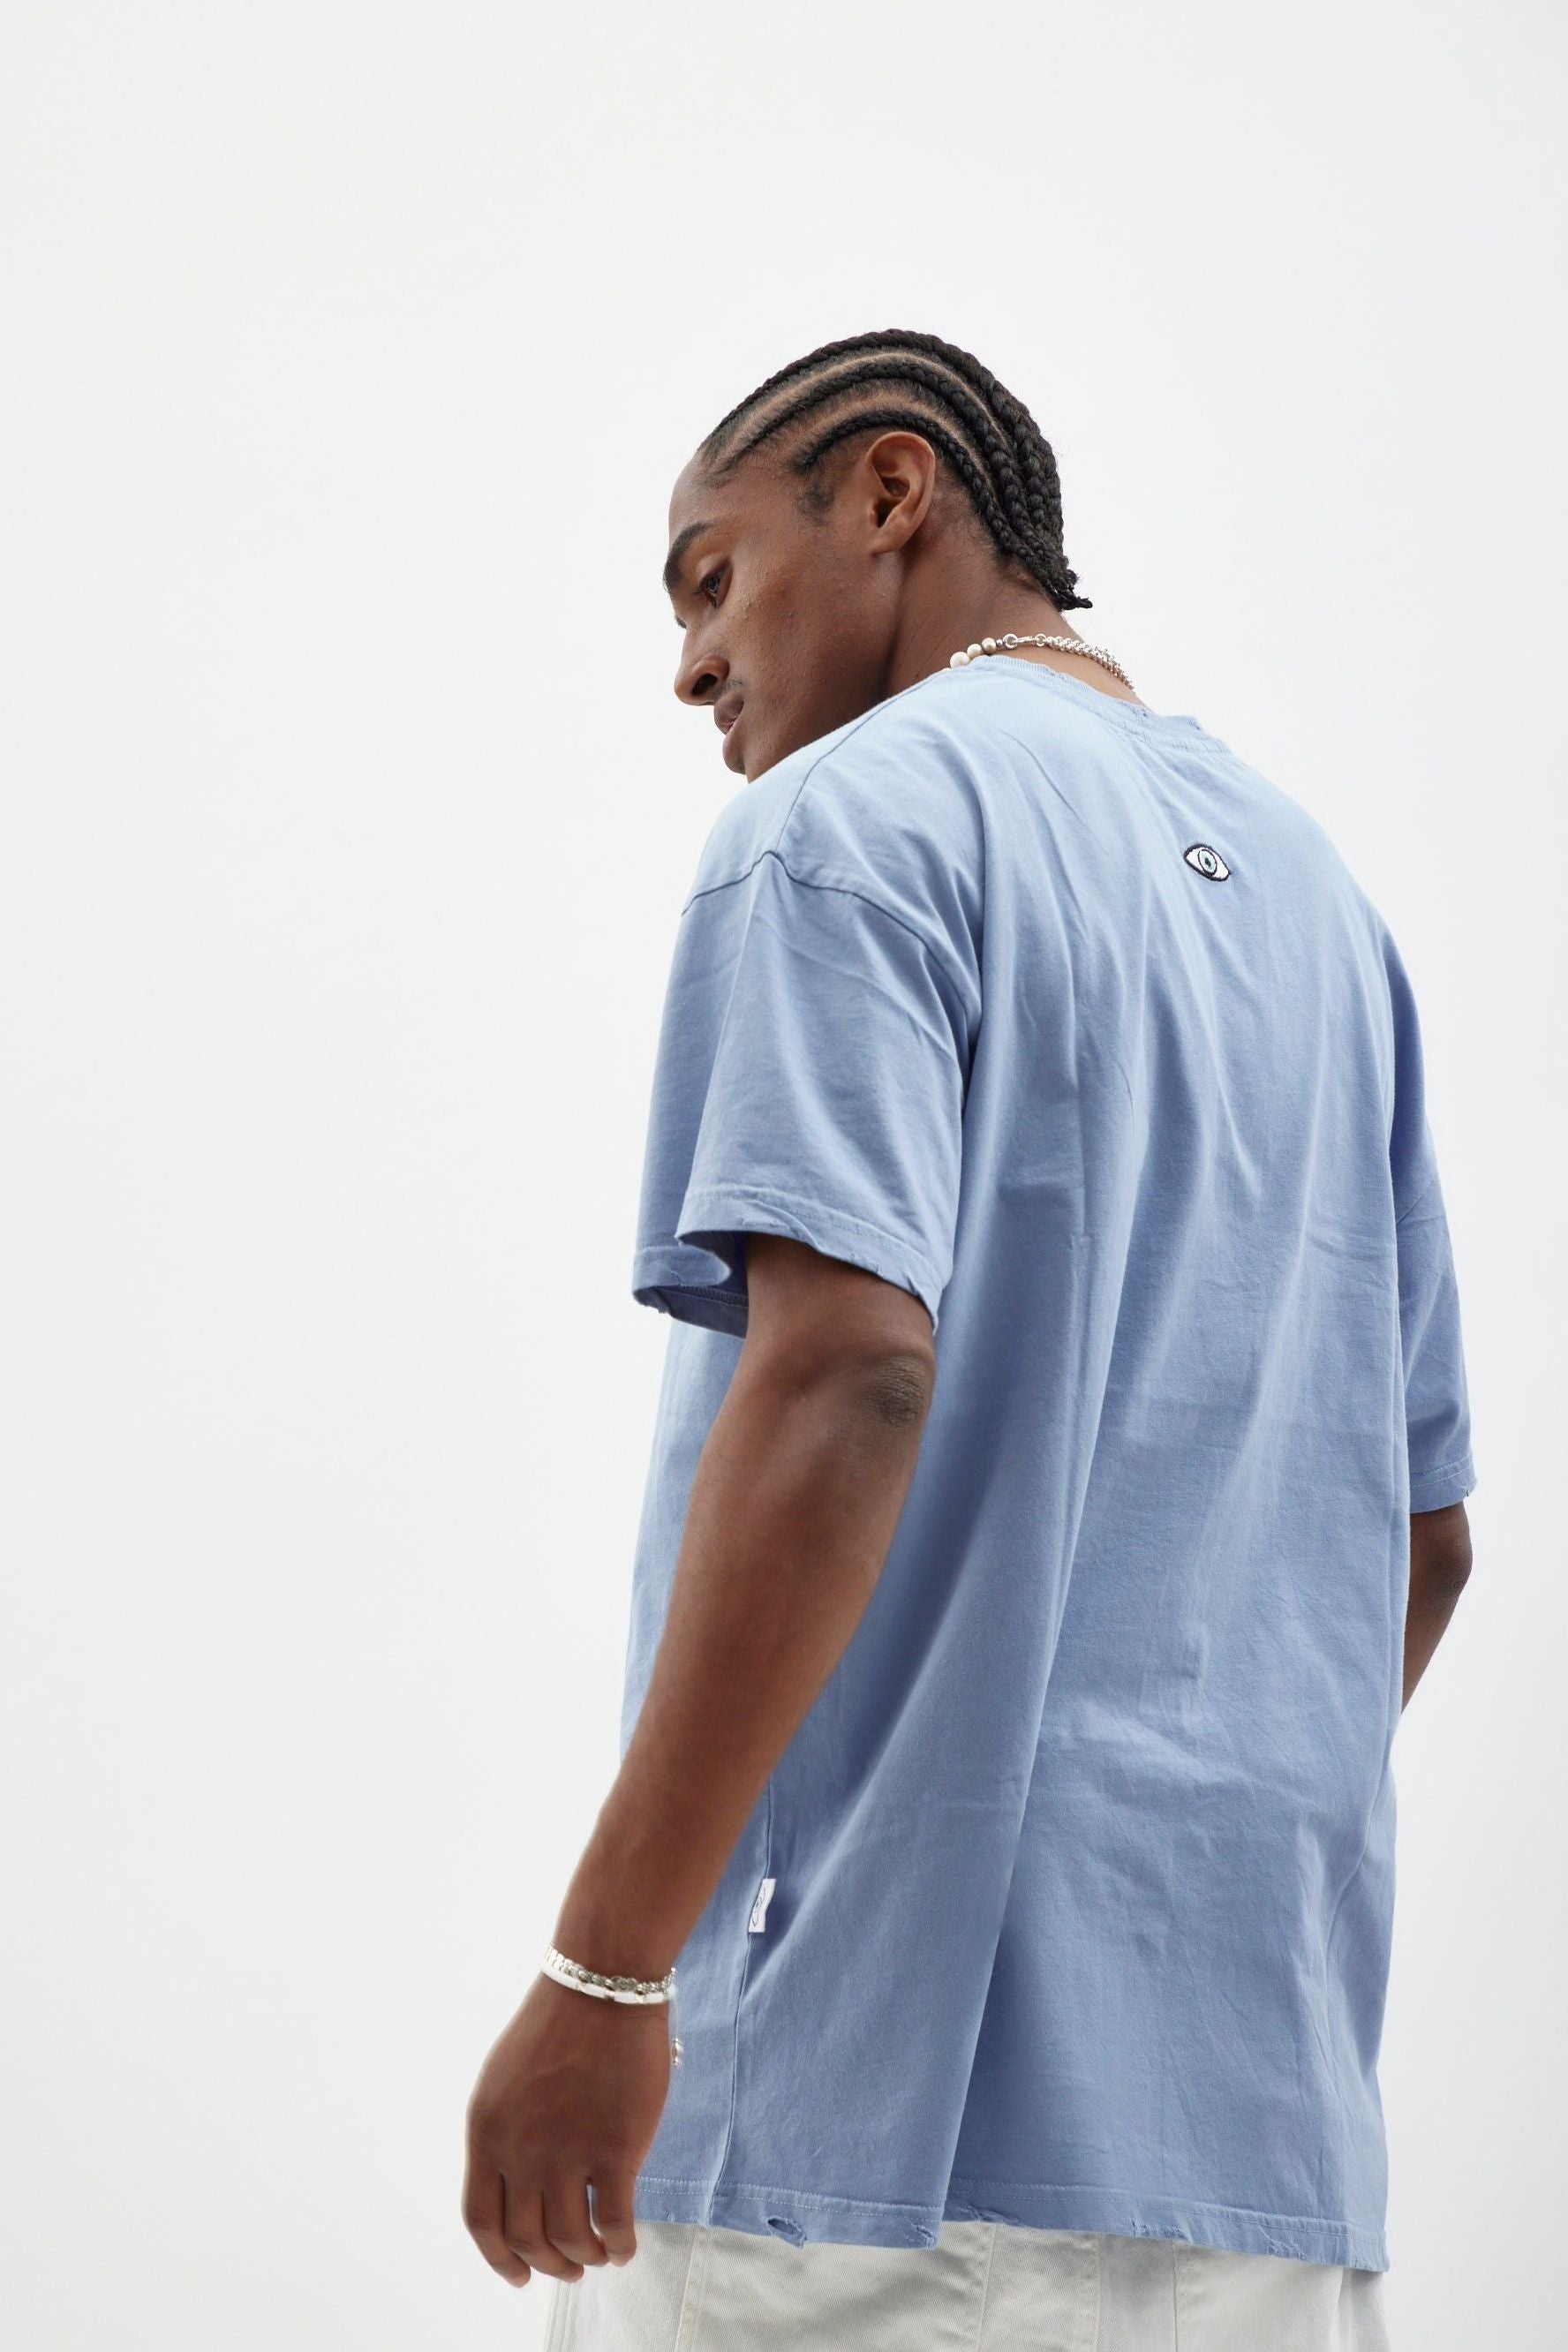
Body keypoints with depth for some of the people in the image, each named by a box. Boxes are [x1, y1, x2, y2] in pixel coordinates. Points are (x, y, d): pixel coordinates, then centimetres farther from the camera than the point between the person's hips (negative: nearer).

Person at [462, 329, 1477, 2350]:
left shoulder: (852, 820, -4)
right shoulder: (1314, 890, 19)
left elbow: (846, 1372, -19)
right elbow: (1419, 1529, 19)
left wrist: (603, 1968, -19)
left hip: (884, 2087, -7)